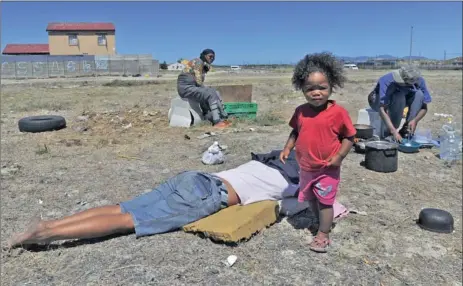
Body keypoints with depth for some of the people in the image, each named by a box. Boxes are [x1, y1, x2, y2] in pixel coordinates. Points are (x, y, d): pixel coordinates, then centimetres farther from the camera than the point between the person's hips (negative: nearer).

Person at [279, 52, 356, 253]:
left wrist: (339, 156, -21)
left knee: (325, 201, 8)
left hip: (327, 169, -5)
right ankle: (323, 223, 46)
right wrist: (287, 148, -3)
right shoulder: (301, 111, -5)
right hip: (306, 168, 6)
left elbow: (349, 136, -11)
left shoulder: (338, 112, -19)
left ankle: (323, 235, 24)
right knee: (311, 199, 22)